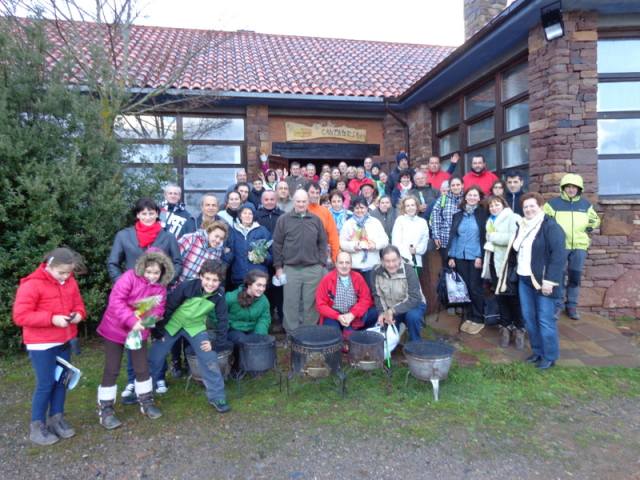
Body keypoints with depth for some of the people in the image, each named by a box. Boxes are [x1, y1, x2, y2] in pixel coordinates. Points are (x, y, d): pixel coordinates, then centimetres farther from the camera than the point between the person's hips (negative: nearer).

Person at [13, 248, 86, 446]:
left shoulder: (70, 283, 3)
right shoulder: (32, 285, -17)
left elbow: (78, 304, 13)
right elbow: (20, 316, -19)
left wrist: (78, 314, -10)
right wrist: (51, 318, -25)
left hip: (65, 341, 6)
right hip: (41, 344, -6)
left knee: (62, 381, 13)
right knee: (45, 384, 0)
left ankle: (57, 420, 27)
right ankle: (37, 428, 15)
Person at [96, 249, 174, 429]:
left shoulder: (161, 287, -4)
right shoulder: (130, 277, -21)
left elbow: (158, 309, -3)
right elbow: (115, 300, -28)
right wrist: (131, 321, -35)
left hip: (139, 331, 4)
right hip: (115, 328, -4)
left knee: (142, 367, 12)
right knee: (111, 370, 3)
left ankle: (146, 402, 30)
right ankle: (105, 410, 17)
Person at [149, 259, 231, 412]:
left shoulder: (219, 296, -18)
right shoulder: (187, 287, -27)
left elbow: (222, 320, -7)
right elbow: (168, 308, -16)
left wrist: (217, 343, -10)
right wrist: (158, 331, -8)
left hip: (196, 327, 1)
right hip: (172, 325, -1)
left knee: (210, 359, -10)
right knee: (154, 358, 4)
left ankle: (217, 397, 4)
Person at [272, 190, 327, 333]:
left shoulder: (316, 220, 7)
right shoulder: (283, 219, 2)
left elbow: (322, 243, 10)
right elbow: (277, 245, 3)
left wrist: (321, 264, 3)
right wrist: (278, 266, 0)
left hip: (313, 269, 1)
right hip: (291, 269, -1)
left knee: (311, 303, 7)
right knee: (291, 303, 5)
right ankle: (290, 333, 17)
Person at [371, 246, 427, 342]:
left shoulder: (408, 271, -25)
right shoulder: (377, 272, -15)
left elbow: (414, 299, -28)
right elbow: (377, 295, -6)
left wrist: (392, 311, -32)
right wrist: (382, 313, -23)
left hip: (413, 304, -3)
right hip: (390, 309, 3)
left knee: (412, 316, -34)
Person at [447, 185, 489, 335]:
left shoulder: (483, 214, -2)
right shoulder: (458, 215, 9)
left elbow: (485, 237, -6)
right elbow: (453, 236, 9)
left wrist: (480, 256, -12)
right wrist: (451, 256, 4)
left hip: (476, 257, -4)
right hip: (460, 257, 4)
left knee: (475, 288, 0)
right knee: (464, 287, 7)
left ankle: (478, 319, 13)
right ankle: (469, 317, 20)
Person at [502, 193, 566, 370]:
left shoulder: (551, 226, -11)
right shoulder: (521, 227, 13)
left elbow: (559, 255, -17)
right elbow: (514, 252, 19)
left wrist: (549, 281, -21)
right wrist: (509, 274, 15)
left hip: (542, 281, -7)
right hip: (524, 279, 7)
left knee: (545, 319, 0)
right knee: (529, 318, 12)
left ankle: (549, 357, 13)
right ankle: (537, 352, 26)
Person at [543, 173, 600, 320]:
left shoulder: (586, 204, 10)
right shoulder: (553, 203, 0)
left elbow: (596, 219, 24)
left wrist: (590, 226, 6)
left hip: (580, 247, 3)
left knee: (575, 277, 9)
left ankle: (572, 305, 21)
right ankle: (558, 305, 11)